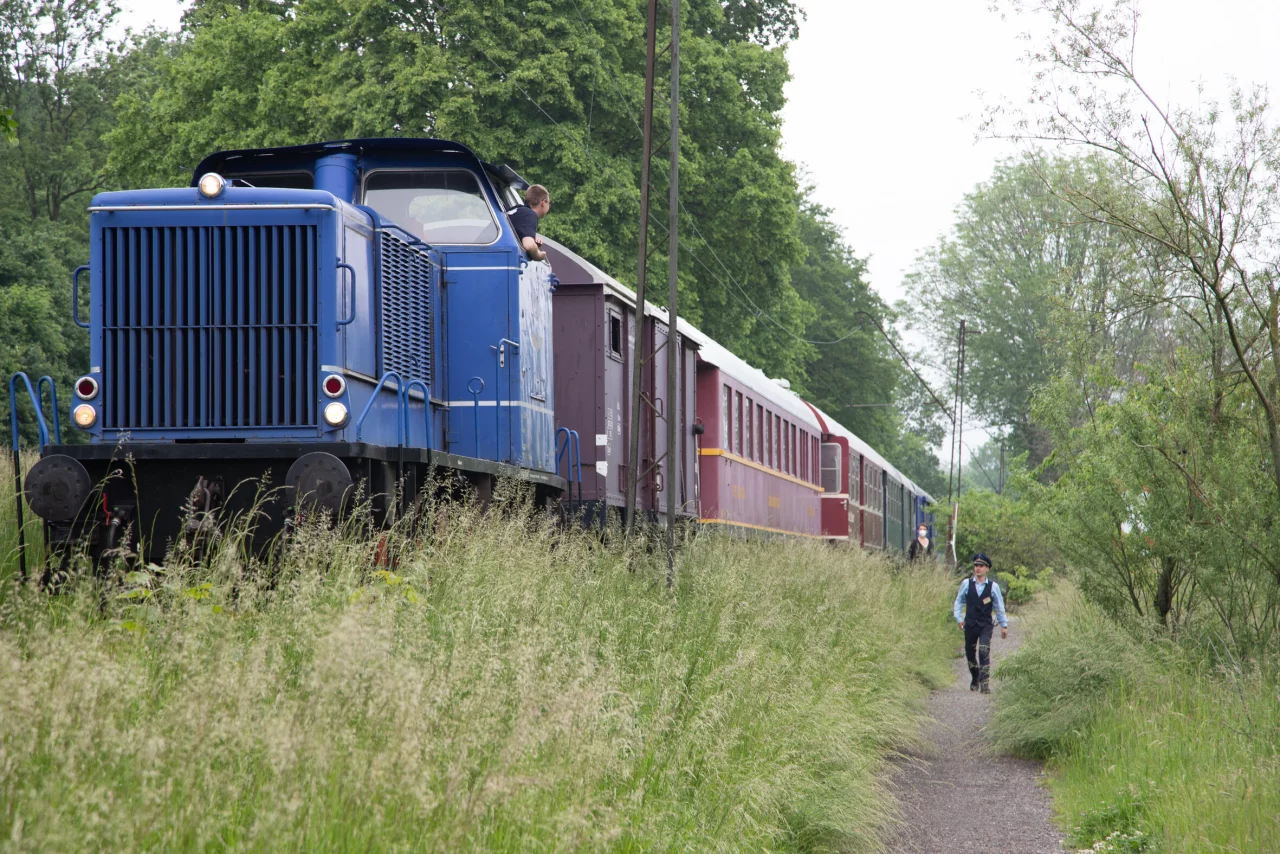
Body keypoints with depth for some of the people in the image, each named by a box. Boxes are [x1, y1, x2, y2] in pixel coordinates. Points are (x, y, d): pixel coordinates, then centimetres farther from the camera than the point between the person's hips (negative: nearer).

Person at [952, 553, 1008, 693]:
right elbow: (958, 601, 11)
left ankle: (985, 684, -16)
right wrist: (958, 618, 1)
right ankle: (974, 680, 32)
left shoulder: (993, 587, -1)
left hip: (986, 625, -2)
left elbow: (999, 606, 7)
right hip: (970, 624, 2)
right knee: (970, 654, 11)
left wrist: (1004, 625, 9)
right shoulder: (966, 584, 0)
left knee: (984, 653, -15)